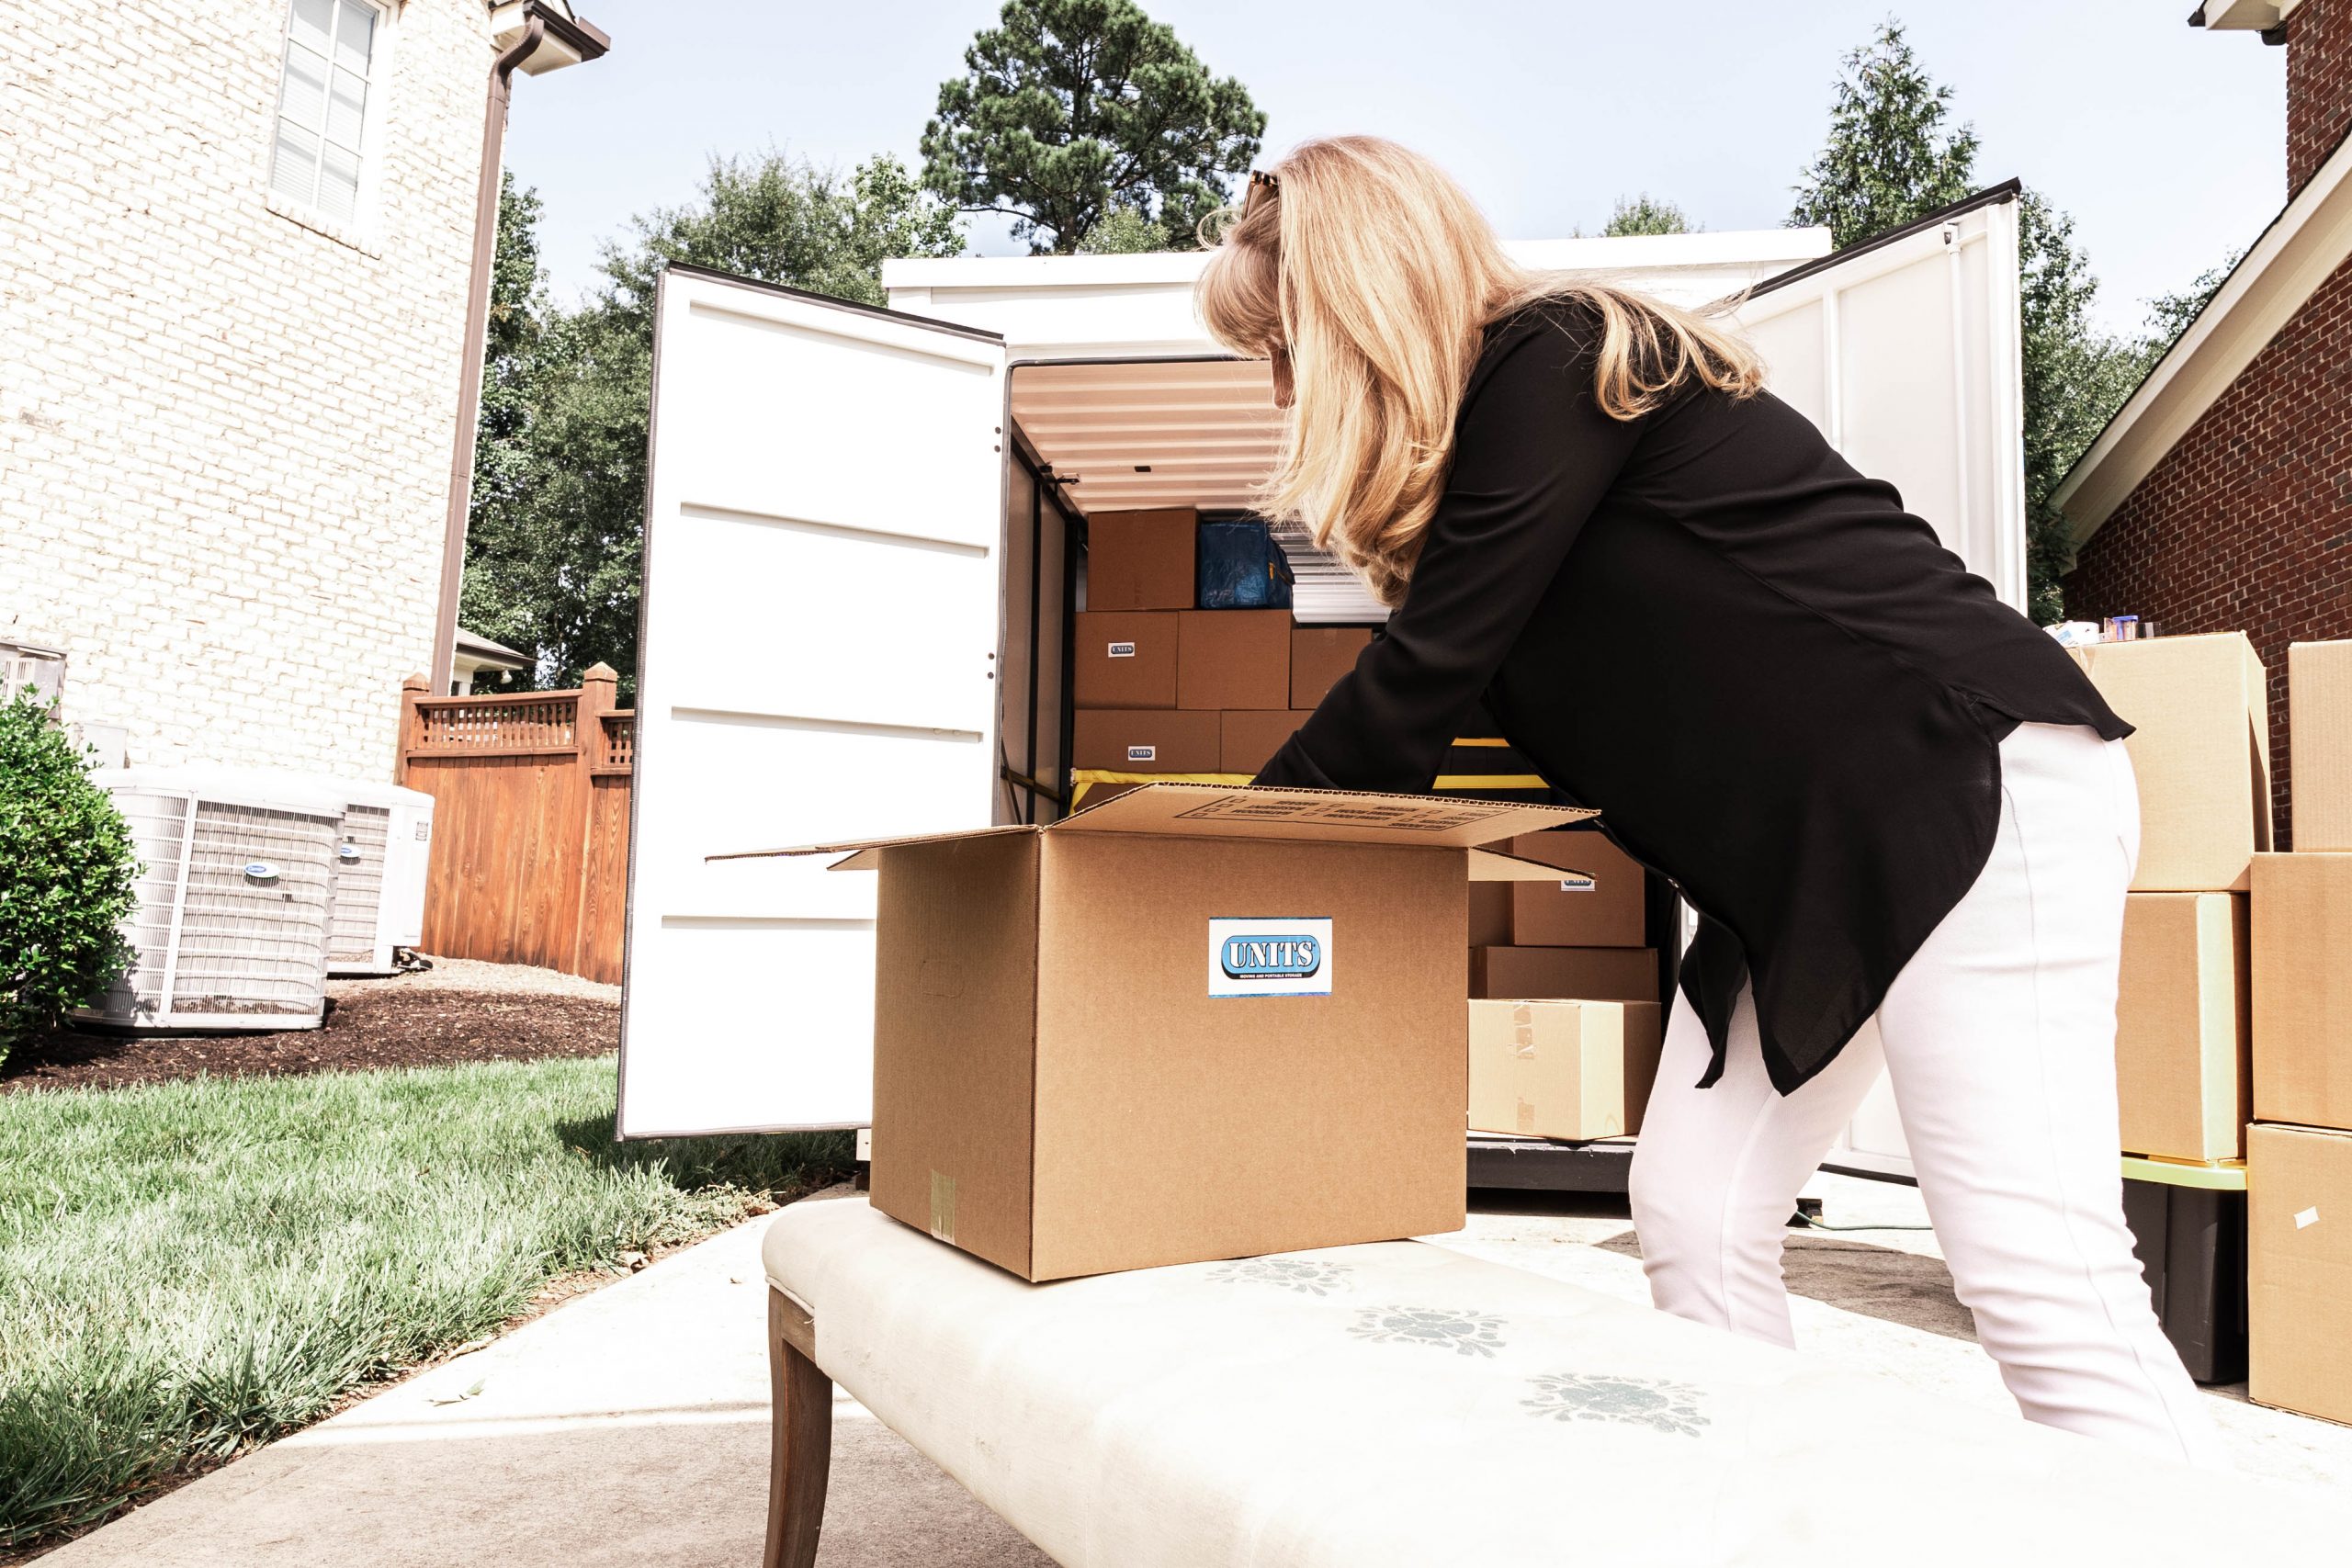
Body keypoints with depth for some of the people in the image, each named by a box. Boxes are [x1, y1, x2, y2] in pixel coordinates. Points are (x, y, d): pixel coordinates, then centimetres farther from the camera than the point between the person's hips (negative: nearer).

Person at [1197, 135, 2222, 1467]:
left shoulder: (1557, 361, -11)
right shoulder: (1518, 398, 16)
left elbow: (1424, 676, -14)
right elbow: (1449, 697, 18)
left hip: (1967, 775, -9)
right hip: (1803, 856, 9)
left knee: (2040, 1276, -13)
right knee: (1696, 1224, 3)